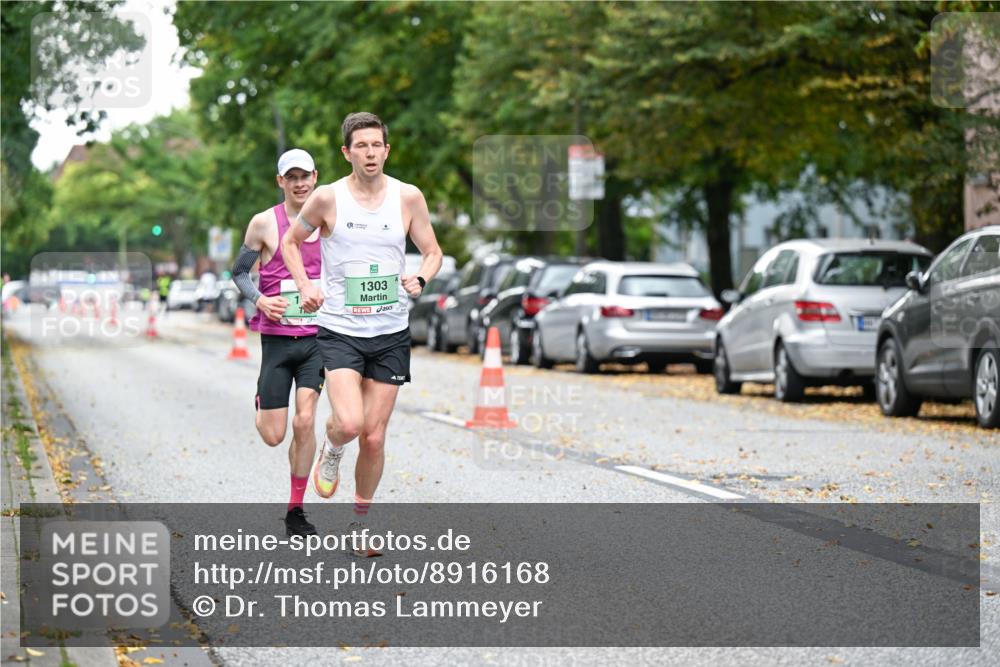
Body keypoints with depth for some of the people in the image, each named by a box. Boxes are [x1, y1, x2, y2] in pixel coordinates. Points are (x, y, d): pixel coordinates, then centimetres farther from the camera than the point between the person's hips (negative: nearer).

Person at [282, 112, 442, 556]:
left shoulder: (408, 198, -1)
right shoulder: (328, 198, -5)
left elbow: (432, 251, 10)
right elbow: (291, 241, 11)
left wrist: (420, 279, -12)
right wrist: (305, 286, -4)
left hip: (391, 334, 2)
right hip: (339, 330, -2)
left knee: (374, 437, 4)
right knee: (348, 423, -21)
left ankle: (360, 522, 23)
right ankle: (331, 451, 16)